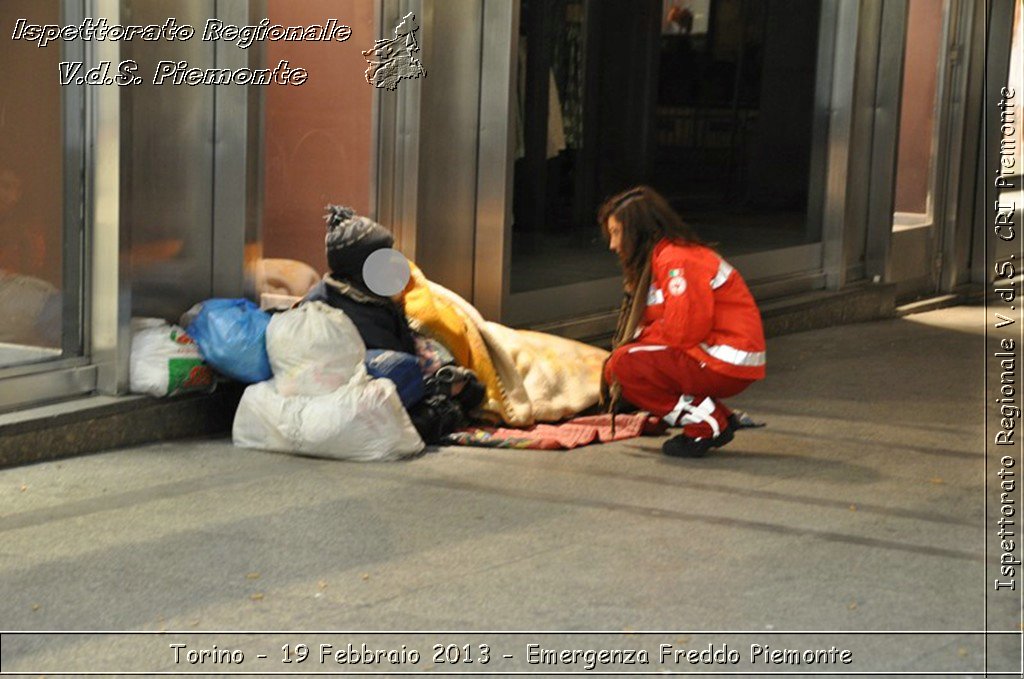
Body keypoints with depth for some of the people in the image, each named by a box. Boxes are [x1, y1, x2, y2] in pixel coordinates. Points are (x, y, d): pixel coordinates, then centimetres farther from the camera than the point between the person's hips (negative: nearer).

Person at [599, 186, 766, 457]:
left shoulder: (677, 259, -15)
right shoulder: (661, 257, 20)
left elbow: (683, 330, -22)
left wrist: (640, 335, -6)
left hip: (725, 362, -11)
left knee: (624, 365, -17)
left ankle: (706, 424, -11)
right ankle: (718, 418, 8)